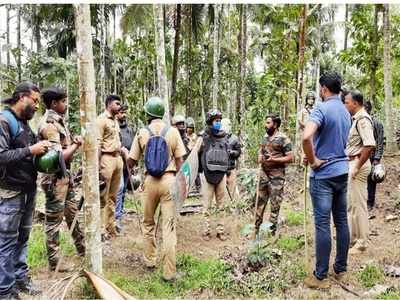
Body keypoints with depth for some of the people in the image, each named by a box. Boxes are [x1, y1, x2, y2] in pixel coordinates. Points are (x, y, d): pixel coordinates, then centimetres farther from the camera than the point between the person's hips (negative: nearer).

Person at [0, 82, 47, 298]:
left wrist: (40, 150, 6)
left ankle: (21, 278, 27)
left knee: (22, 237, 15)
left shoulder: (24, 122, 14)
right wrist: (30, 150, -22)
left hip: (28, 189, 8)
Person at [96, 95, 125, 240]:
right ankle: (101, 229, 4)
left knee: (112, 196, 12)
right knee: (103, 197, -3)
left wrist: (122, 149, 8)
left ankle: (110, 227, 20)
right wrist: (98, 165, -18)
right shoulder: (101, 120, -8)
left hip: (117, 158, 8)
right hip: (107, 158, -8)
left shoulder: (115, 120, 17)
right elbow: (98, 144, -14)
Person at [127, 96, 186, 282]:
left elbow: (131, 162, 5)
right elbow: (180, 160, 0)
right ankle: (169, 271, 1)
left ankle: (149, 260, 30)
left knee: (148, 223, 20)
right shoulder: (172, 132, 0)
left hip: (150, 181, 1)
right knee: (169, 226, 1)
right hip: (169, 180, -1)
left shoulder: (142, 133, 1)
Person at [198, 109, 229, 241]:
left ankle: (220, 230, 16)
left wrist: (228, 173, 13)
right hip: (207, 174, -3)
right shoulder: (203, 137, -3)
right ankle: (206, 231, 11)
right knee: (207, 205, 3)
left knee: (221, 205, 8)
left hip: (221, 175, 4)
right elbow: (197, 155, 0)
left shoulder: (224, 137, 9)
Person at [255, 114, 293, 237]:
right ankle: (257, 226, 22)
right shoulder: (265, 137, 11)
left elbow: (290, 158, -12)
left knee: (275, 203, 1)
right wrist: (260, 157, 3)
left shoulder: (283, 139, -10)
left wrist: (275, 159, -21)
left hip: (277, 175, -6)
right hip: (264, 173, 7)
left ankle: (272, 228, 12)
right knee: (260, 200, 12)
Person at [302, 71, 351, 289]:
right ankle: (340, 269, 23)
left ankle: (320, 276, 4)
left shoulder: (322, 108, -14)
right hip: (342, 171, 8)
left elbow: (306, 137, -31)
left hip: (323, 174, -8)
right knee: (341, 221, 12)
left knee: (322, 224, -3)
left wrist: (313, 161, -17)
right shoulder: (346, 112, 13)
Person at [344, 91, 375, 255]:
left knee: (358, 205, -2)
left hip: (358, 164, -10)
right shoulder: (356, 118, 14)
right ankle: (352, 238, 28)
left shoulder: (363, 119, -16)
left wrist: (357, 167, -23)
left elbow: (369, 145, -26)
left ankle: (361, 243, 8)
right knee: (351, 203, 17)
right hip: (352, 163, 10)